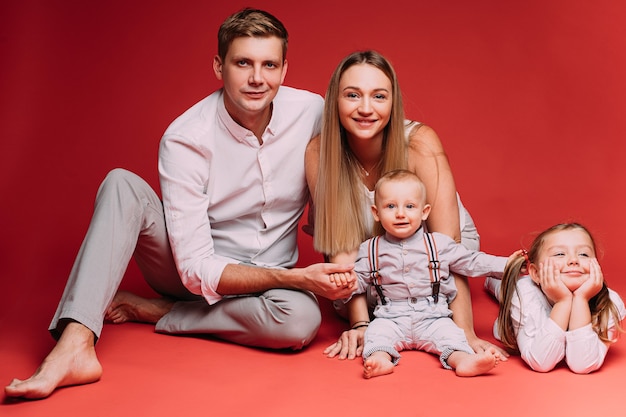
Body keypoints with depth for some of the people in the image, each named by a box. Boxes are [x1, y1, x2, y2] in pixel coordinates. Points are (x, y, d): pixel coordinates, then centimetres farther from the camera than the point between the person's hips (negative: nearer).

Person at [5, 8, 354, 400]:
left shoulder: (313, 112, -14)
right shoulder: (185, 140, -21)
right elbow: (197, 271, -25)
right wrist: (298, 277, -32)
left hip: (272, 278, 2)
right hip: (196, 273, -1)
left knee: (302, 318, -35)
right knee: (122, 184, -24)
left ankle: (154, 311, -14)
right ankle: (75, 346, -38)